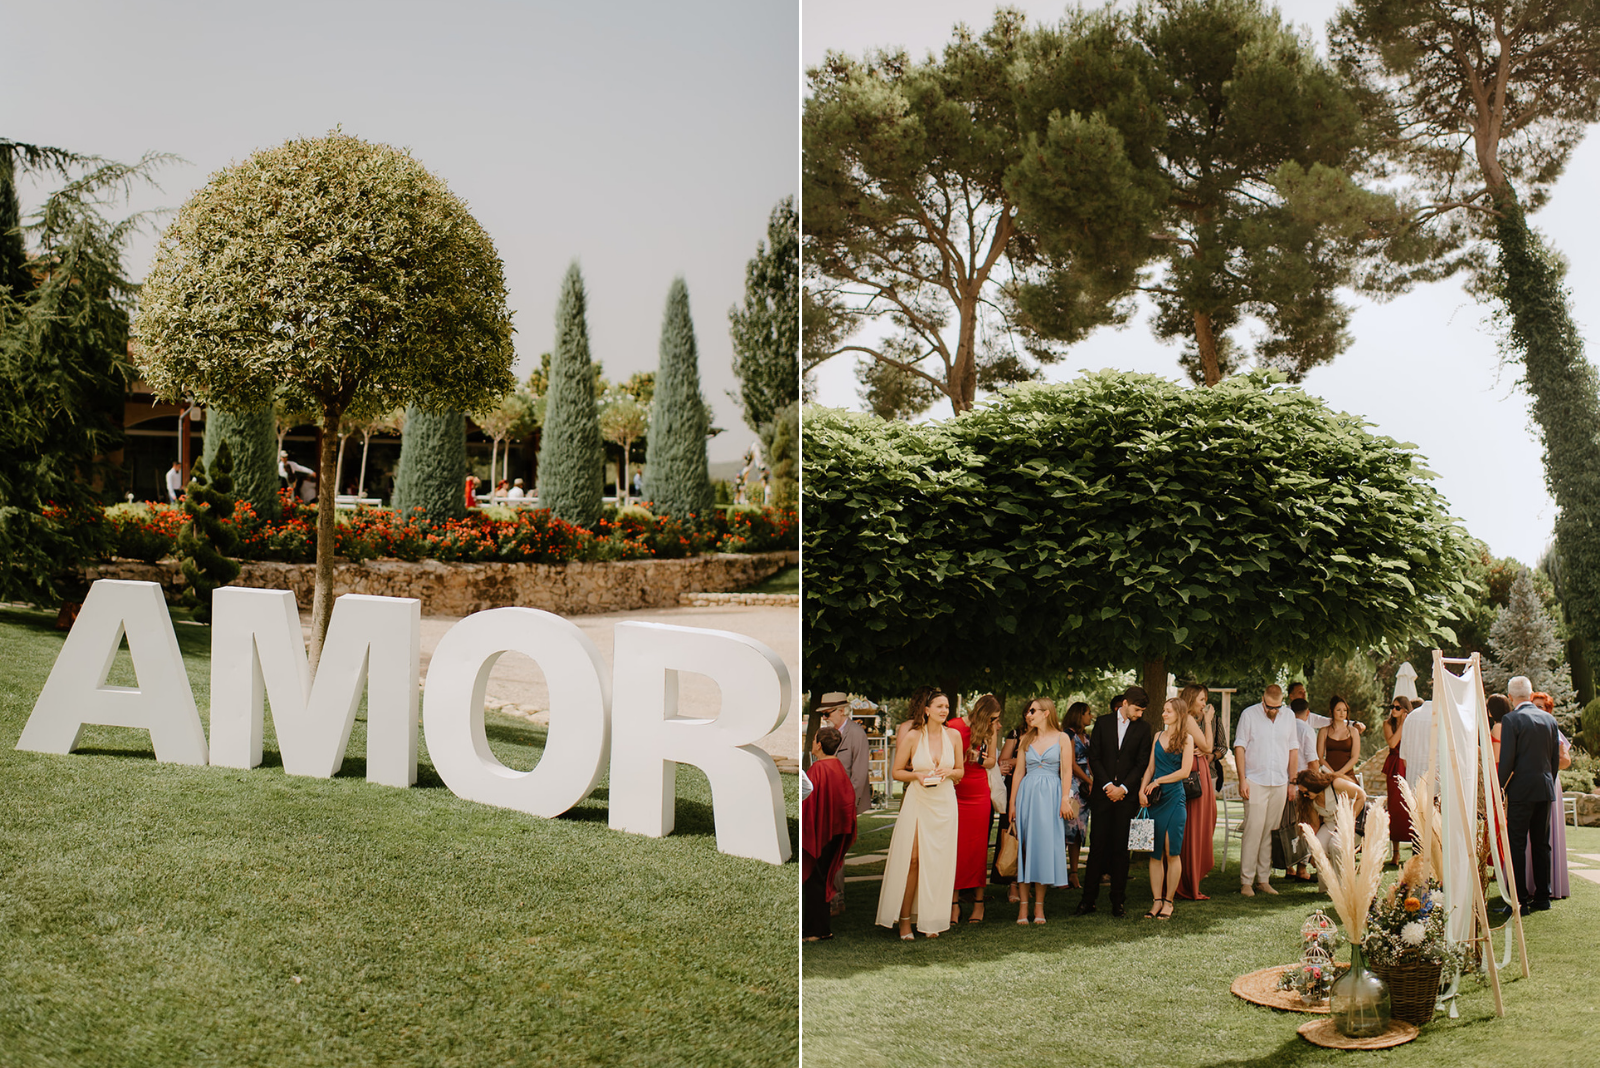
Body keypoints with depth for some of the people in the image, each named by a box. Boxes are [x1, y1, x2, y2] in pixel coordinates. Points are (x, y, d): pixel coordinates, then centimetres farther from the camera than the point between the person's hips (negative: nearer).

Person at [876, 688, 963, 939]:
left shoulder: (954, 736, 4)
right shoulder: (913, 736, -4)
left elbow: (960, 771, 14)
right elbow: (897, 771, 2)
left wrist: (949, 772, -7)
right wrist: (917, 775, -16)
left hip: (944, 803, 3)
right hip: (918, 802, -2)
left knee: (938, 861, 2)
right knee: (913, 859, -6)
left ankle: (931, 919, 11)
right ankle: (905, 919, 2)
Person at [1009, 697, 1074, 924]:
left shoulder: (1061, 738, 4)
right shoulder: (1026, 739, 12)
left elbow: (1066, 772, -1)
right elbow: (1019, 772, 11)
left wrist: (1065, 800, -11)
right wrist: (1012, 803, 6)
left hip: (1051, 796, -2)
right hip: (1027, 795, 2)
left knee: (1046, 845, -2)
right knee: (1024, 846, -2)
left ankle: (1039, 905, 5)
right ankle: (1023, 904, 1)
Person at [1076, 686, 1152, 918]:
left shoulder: (1143, 728, 5)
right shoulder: (1103, 722, 5)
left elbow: (1142, 763, 2)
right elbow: (1094, 757, 3)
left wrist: (1123, 787, -8)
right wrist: (1107, 785, -7)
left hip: (1126, 795, 0)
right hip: (1102, 794, 0)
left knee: (1120, 848, 1)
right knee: (1097, 846, 1)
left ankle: (1118, 901, 8)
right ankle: (1089, 899, 7)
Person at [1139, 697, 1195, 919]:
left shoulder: (1186, 739, -1)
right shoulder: (1158, 736, 13)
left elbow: (1185, 771, -8)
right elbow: (1150, 767, 14)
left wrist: (1158, 781, -6)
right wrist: (1142, 790, 0)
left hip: (1175, 798, -4)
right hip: (1155, 799, 4)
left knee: (1172, 852, -2)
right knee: (1155, 852, 2)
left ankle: (1169, 901, 6)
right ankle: (1157, 900, 6)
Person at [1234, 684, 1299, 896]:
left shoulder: (1289, 717, 10)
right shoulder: (1249, 715, -1)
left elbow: (1293, 750, 15)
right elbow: (1239, 747, -1)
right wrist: (1242, 780, -7)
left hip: (1280, 783, 4)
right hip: (1255, 781, -4)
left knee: (1271, 831, 4)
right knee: (1253, 829, -9)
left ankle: (1263, 879, 11)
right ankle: (1246, 881, -4)